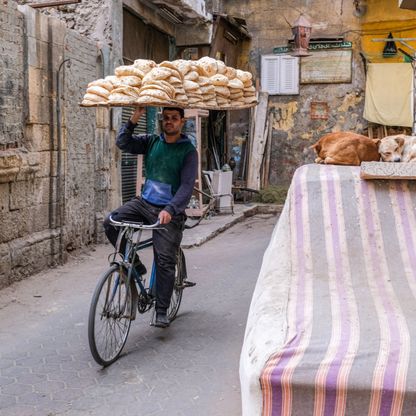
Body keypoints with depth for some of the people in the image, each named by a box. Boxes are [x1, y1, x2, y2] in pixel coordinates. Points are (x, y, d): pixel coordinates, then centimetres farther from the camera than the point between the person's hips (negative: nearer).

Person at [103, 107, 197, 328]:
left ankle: (162, 312, 9)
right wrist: (134, 119, -18)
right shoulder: (151, 142, 7)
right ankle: (134, 265, 0)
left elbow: (187, 186, -15)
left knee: (165, 262, -5)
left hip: (168, 212, -4)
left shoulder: (188, 151, -5)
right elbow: (123, 143, -4)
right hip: (144, 202, 4)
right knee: (111, 222, -19)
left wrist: (170, 209, -29)